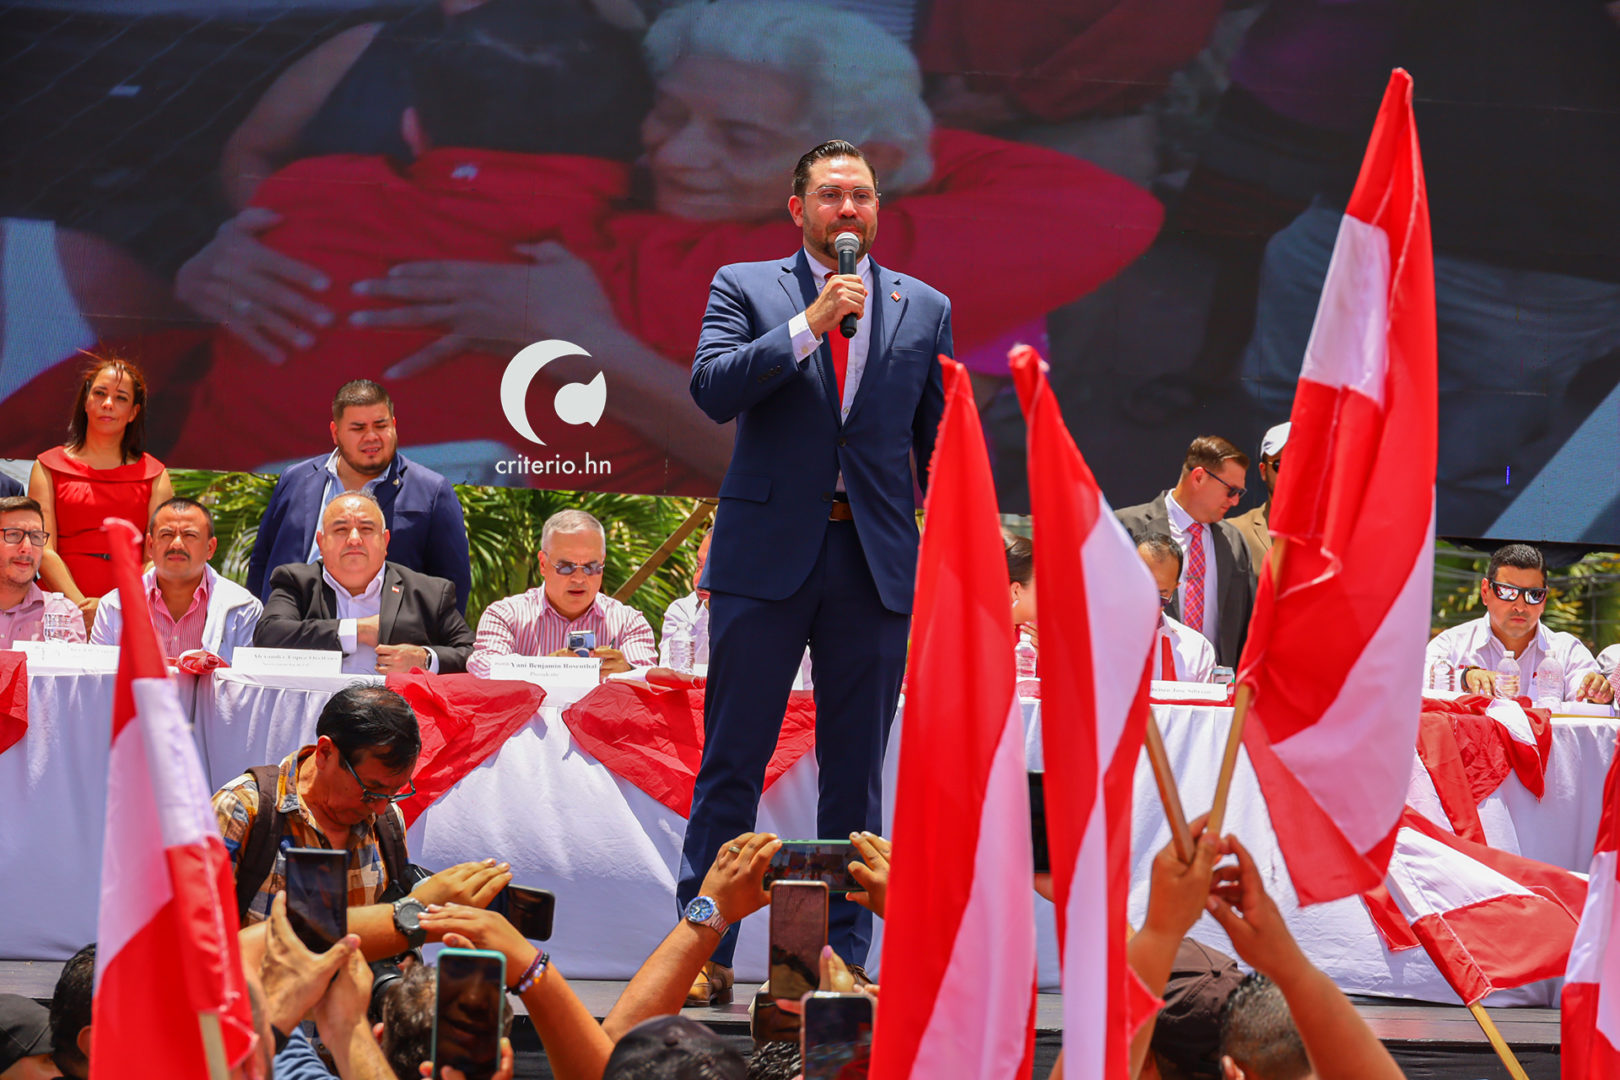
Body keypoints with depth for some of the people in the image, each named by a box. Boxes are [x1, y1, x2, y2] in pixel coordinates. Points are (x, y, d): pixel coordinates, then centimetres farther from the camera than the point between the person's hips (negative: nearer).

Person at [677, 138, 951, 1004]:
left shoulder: (924, 309, 12)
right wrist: (810, 324, -17)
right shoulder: (745, 288, 5)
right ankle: (702, 948, 5)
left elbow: (940, 443, 14)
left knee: (856, 767, 5)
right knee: (732, 759, 0)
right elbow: (712, 390, -10)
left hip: (880, 563, 2)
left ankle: (844, 953, 11)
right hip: (767, 554, -2)